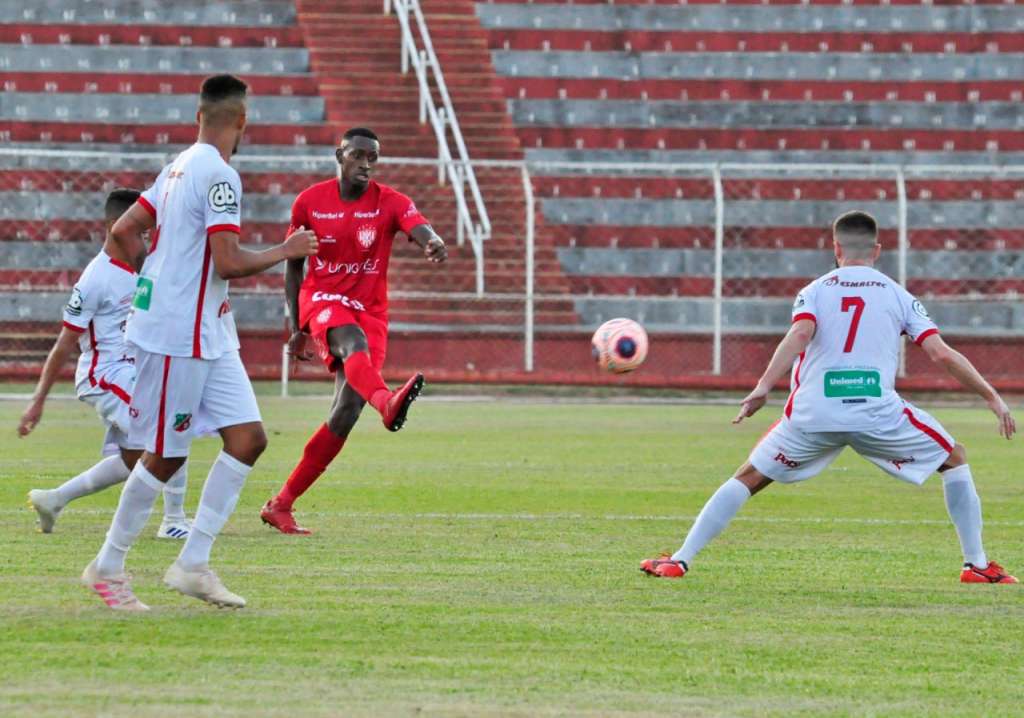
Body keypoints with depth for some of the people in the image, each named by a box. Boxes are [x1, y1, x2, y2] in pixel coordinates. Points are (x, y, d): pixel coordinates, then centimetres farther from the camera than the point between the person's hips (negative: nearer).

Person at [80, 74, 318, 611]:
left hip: (208, 337, 9)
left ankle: (192, 564, 6)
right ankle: (107, 567, 13)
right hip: (178, 337, -9)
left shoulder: (178, 168, 12)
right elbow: (228, 262, -22)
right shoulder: (219, 176, -17)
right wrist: (286, 252, -8)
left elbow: (123, 230, 17)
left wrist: (161, 280, 25)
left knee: (248, 438, 3)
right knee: (165, 456, 0)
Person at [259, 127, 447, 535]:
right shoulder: (310, 202, 1)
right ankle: (386, 403, -73)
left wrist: (433, 243, -49)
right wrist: (297, 327, 9)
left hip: (369, 311, 2)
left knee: (346, 415, -9)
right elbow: (294, 266, 12)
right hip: (322, 300, -1)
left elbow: (419, 228, -24)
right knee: (353, 341, -38)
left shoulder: (389, 202, -2)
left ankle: (281, 505, 3)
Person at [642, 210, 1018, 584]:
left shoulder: (814, 290, 13)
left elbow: (800, 334, -8)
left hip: (812, 411, 1)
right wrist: (992, 398, 12)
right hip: (877, 411, -1)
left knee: (748, 478, 15)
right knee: (955, 458, 20)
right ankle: (977, 564, 15)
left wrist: (763, 387, -17)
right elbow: (942, 354, 5)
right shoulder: (898, 295, 14)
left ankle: (679, 561, 7)